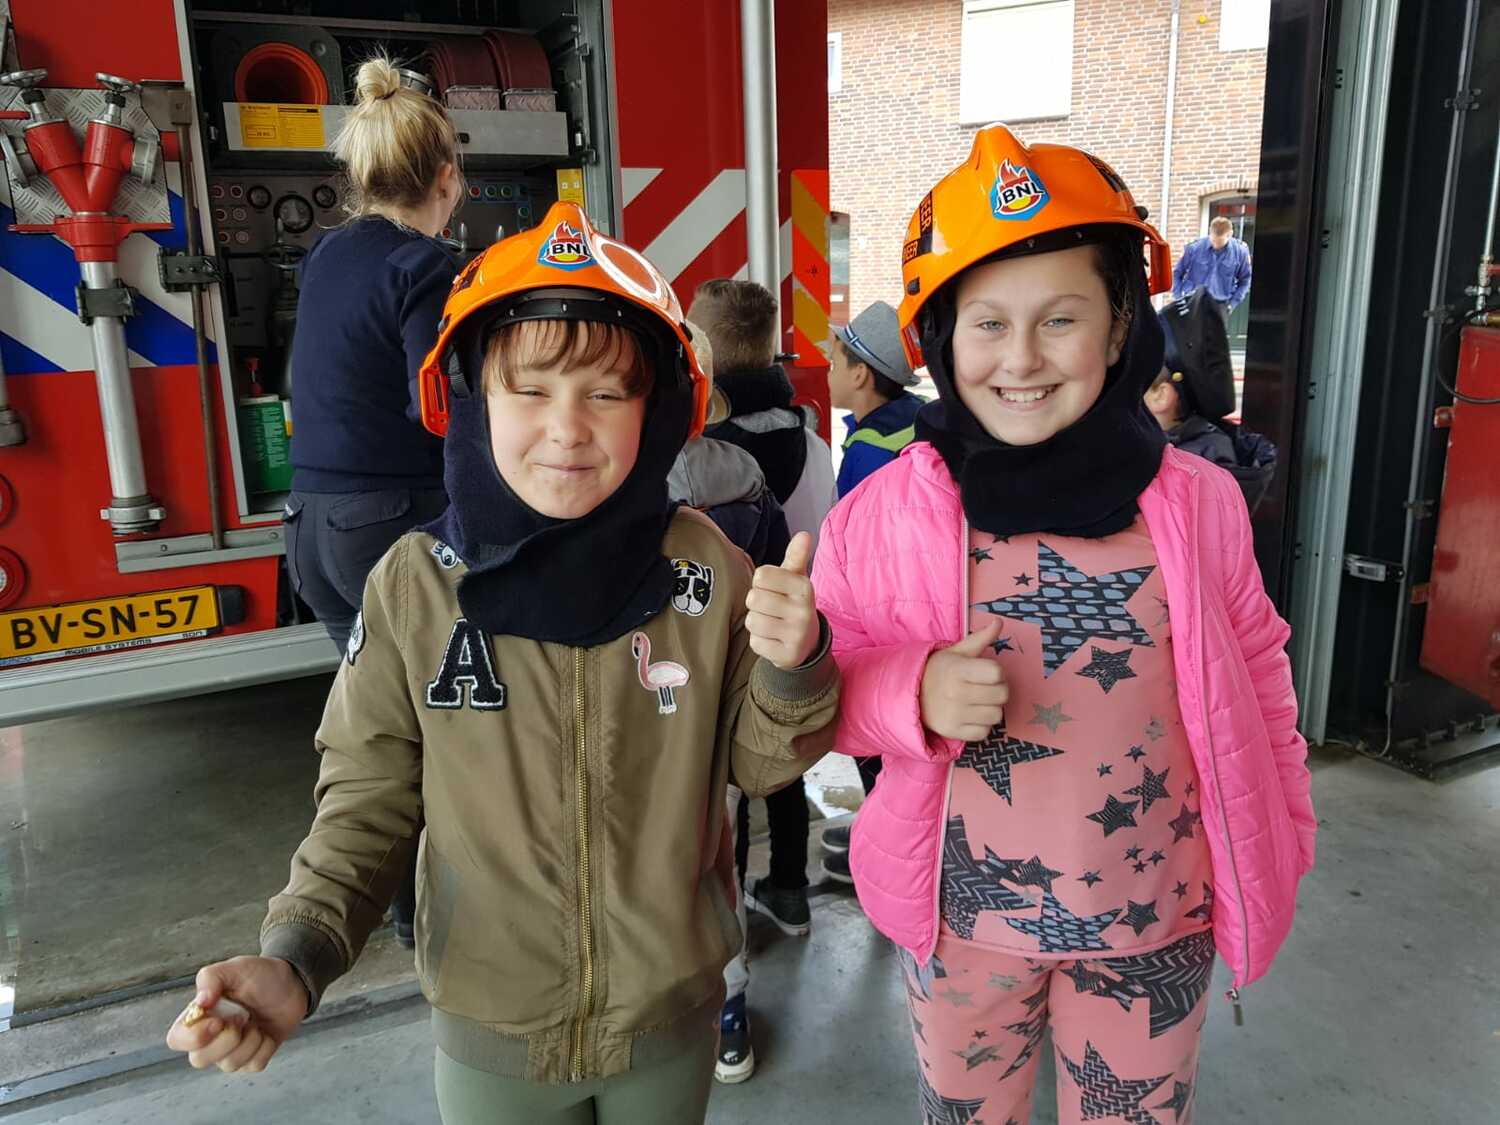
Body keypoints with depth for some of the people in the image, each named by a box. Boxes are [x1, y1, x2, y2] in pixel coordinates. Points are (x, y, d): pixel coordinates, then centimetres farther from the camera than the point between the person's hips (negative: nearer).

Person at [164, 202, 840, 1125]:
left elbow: (758, 764, -4)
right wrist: (296, 959, -18)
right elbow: (370, 801, -5)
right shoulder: (412, 588, -15)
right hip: (490, 1029, 0)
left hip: (674, 1016, 1)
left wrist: (793, 670, -23)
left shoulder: (708, 567, -15)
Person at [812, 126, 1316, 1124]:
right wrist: (915, 695, -26)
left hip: (1157, 918, 1)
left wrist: (1283, 836, 9)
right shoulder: (883, 515, -13)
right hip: (962, 919, 0)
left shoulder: (1198, 501, -8)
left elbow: (1257, 672, 5)